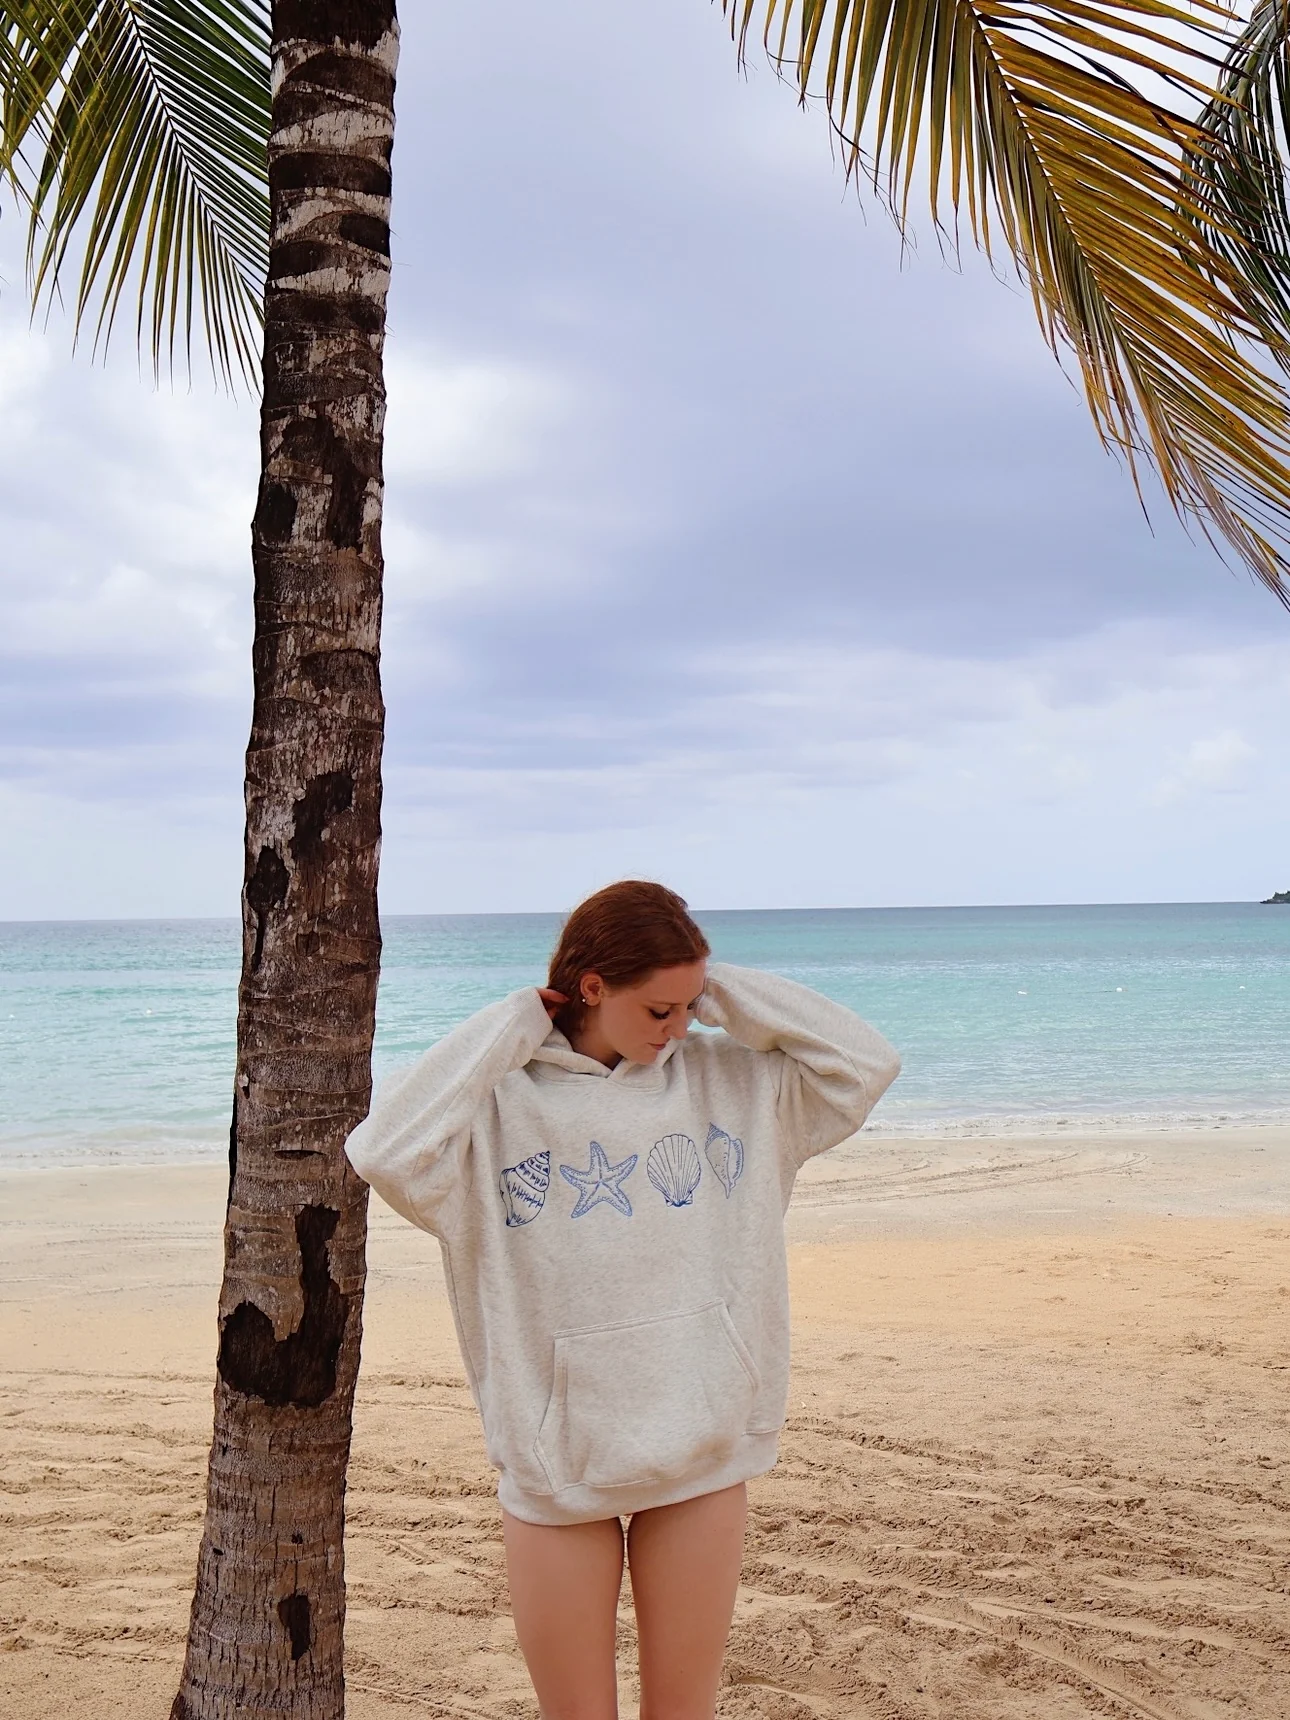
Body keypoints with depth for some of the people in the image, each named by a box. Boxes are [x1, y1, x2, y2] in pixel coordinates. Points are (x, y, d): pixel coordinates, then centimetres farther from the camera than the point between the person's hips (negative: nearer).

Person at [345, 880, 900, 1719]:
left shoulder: (728, 1078, 3)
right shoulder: (500, 1101, -8)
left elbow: (867, 1061, -1)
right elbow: (387, 1155, -24)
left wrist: (723, 995, -5)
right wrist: (505, 1029, -16)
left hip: (704, 1452, 2)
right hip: (557, 1456, -2)